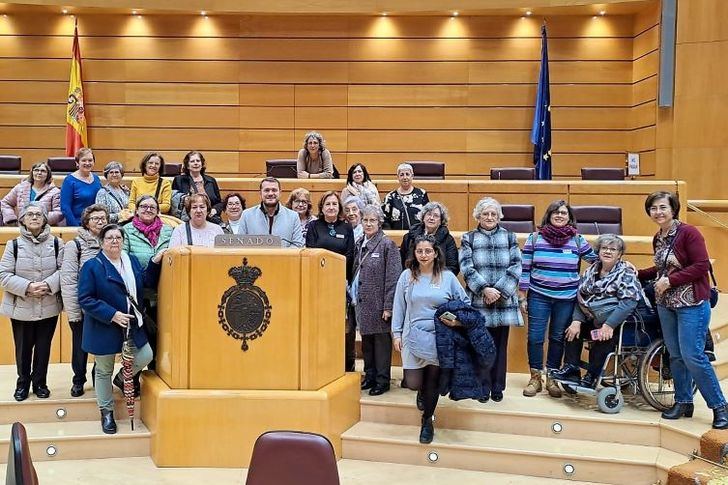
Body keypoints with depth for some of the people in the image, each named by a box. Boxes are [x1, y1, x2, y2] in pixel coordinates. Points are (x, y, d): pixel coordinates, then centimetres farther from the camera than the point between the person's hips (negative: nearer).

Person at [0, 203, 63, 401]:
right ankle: (23, 383, 29)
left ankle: (40, 383, 28)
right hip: (21, 308, -1)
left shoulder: (56, 243, 1)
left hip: (49, 307, 1)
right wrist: (27, 287, -19)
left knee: (43, 348, 10)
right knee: (23, 348, 10)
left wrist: (48, 285, -19)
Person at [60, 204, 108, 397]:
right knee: (80, 345, 9)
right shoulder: (75, 245, -6)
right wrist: (73, 312, -13)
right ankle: (78, 380, 27)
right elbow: (67, 280, -10)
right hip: (83, 307, -2)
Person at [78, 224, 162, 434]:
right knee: (104, 371, 9)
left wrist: (155, 263, -3)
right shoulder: (92, 266, -13)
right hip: (104, 328, -5)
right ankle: (107, 412, 27)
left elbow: (146, 282, 12)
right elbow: (85, 299, -17)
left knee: (145, 356, 4)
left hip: (132, 327, 5)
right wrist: (112, 315, -22)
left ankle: (122, 379, 34)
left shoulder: (131, 261, 6)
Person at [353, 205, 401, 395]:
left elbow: (393, 278, -13)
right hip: (362, 301, 7)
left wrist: (388, 306, -16)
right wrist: (353, 297, 11)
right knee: (366, 341, 14)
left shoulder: (387, 244, -9)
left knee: (381, 341, 1)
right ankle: (369, 376, 26)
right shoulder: (360, 243, 11)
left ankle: (382, 380, 11)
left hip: (378, 303, -6)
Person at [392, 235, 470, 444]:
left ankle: (427, 421, 27)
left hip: (439, 338, 0)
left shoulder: (447, 277, 0)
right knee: (413, 383, -4)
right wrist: (396, 333, 3)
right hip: (413, 336, 1)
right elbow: (399, 306, 6)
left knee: (432, 383, 5)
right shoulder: (407, 276, 2)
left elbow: (465, 302, 9)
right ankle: (424, 389, 34)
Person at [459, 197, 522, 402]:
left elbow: (516, 266, 1)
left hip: (504, 301, 1)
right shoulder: (469, 239, 6)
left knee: (500, 346, 6)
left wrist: (500, 290, -11)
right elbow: (466, 268, -4)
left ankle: (497, 387, 17)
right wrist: (484, 289, -16)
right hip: (478, 301, -1)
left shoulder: (509, 237, 9)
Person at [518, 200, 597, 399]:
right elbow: (525, 269, 1)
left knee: (558, 338, 10)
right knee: (535, 337, 1)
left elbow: (597, 260, 14)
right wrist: (522, 296, 0)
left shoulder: (578, 240, 3)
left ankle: (552, 379, 23)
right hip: (539, 296, -1)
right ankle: (535, 378, 17)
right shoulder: (535, 238, -1)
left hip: (566, 299, 1)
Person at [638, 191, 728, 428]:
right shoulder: (658, 238, 10)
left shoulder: (688, 232, -12)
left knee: (692, 356, -9)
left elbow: (701, 266, -18)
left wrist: (670, 280, -19)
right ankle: (683, 402, 22)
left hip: (692, 304, -7)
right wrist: (638, 274, 15)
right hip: (665, 303, 7)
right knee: (675, 355, 10)